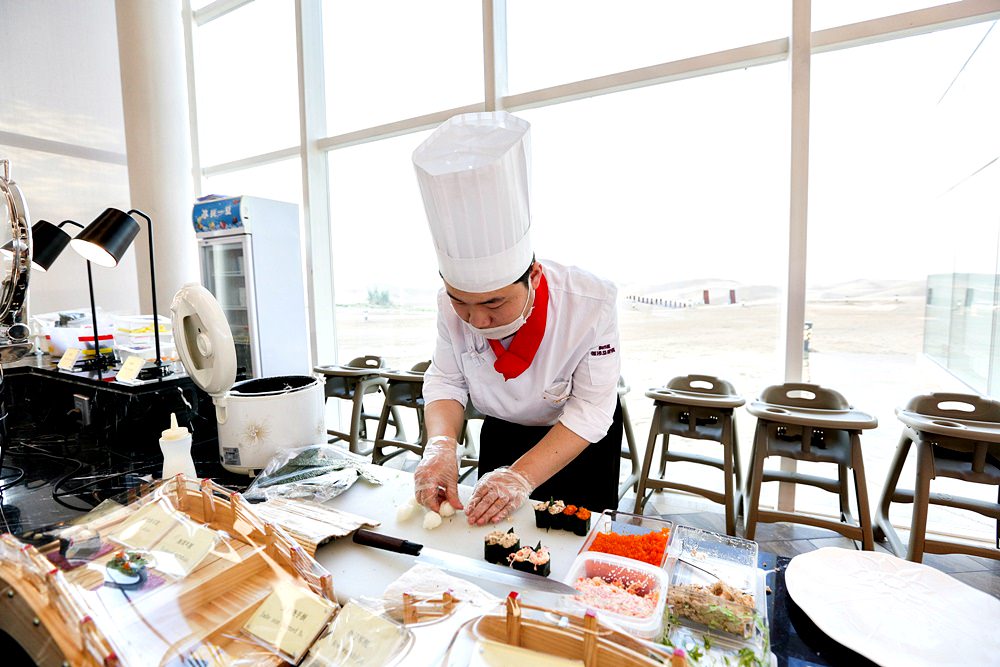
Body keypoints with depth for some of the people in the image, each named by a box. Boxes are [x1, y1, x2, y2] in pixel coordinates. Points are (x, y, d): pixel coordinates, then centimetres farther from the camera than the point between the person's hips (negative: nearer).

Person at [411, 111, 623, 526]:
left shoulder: (590, 303, -33)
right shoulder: (451, 304, -23)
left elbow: (589, 410, -29)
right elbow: (445, 381, -14)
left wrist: (522, 476, -38)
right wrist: (441, 445, -33)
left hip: (580, 444, -2)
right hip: (501, 435, 3)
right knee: (491, 521, 21)